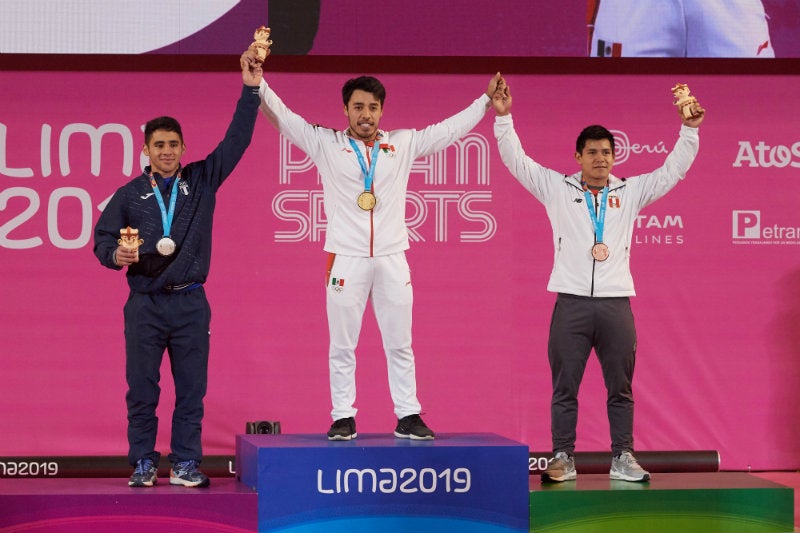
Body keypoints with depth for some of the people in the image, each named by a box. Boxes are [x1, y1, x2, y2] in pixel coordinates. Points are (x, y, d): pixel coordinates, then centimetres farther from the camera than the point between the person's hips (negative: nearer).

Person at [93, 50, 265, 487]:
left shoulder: (202, 180, 9)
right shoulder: (129, 194, 9)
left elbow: (236, 140, 3)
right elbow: (102, 238, 9)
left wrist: (251, 90, -5)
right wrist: (116, 255, -15)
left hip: (190, 303, 0)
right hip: (145, 304, 0)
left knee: (191, 389, 1)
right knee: (141, 389, 0)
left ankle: (185, 464, 8)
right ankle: (143, 463, 8)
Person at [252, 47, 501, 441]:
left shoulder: (404, 144, 8)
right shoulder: (325, 143, 2)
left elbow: (450, 129, 14)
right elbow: (283, 118, -3)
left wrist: (485, 103, 10)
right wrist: (257, 83, -16)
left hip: (392, 258, 2)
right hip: (346, 258, -2)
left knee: (399, 344, 5)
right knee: (342, 346, 2)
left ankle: (408, 416, 11)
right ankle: (343, 418, 9)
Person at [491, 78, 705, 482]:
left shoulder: (630, 192, 10)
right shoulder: (556, 188, 6)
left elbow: (672, 170, 9)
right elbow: (517, 161, 2)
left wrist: (689, 130, -1)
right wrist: (503, 117, -7)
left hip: (615, 304, 2)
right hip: (571, 303, -1)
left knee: (620, 387, 6)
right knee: (565, 386, 2)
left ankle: (623, 459, 12)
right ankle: (563, 459, 7)